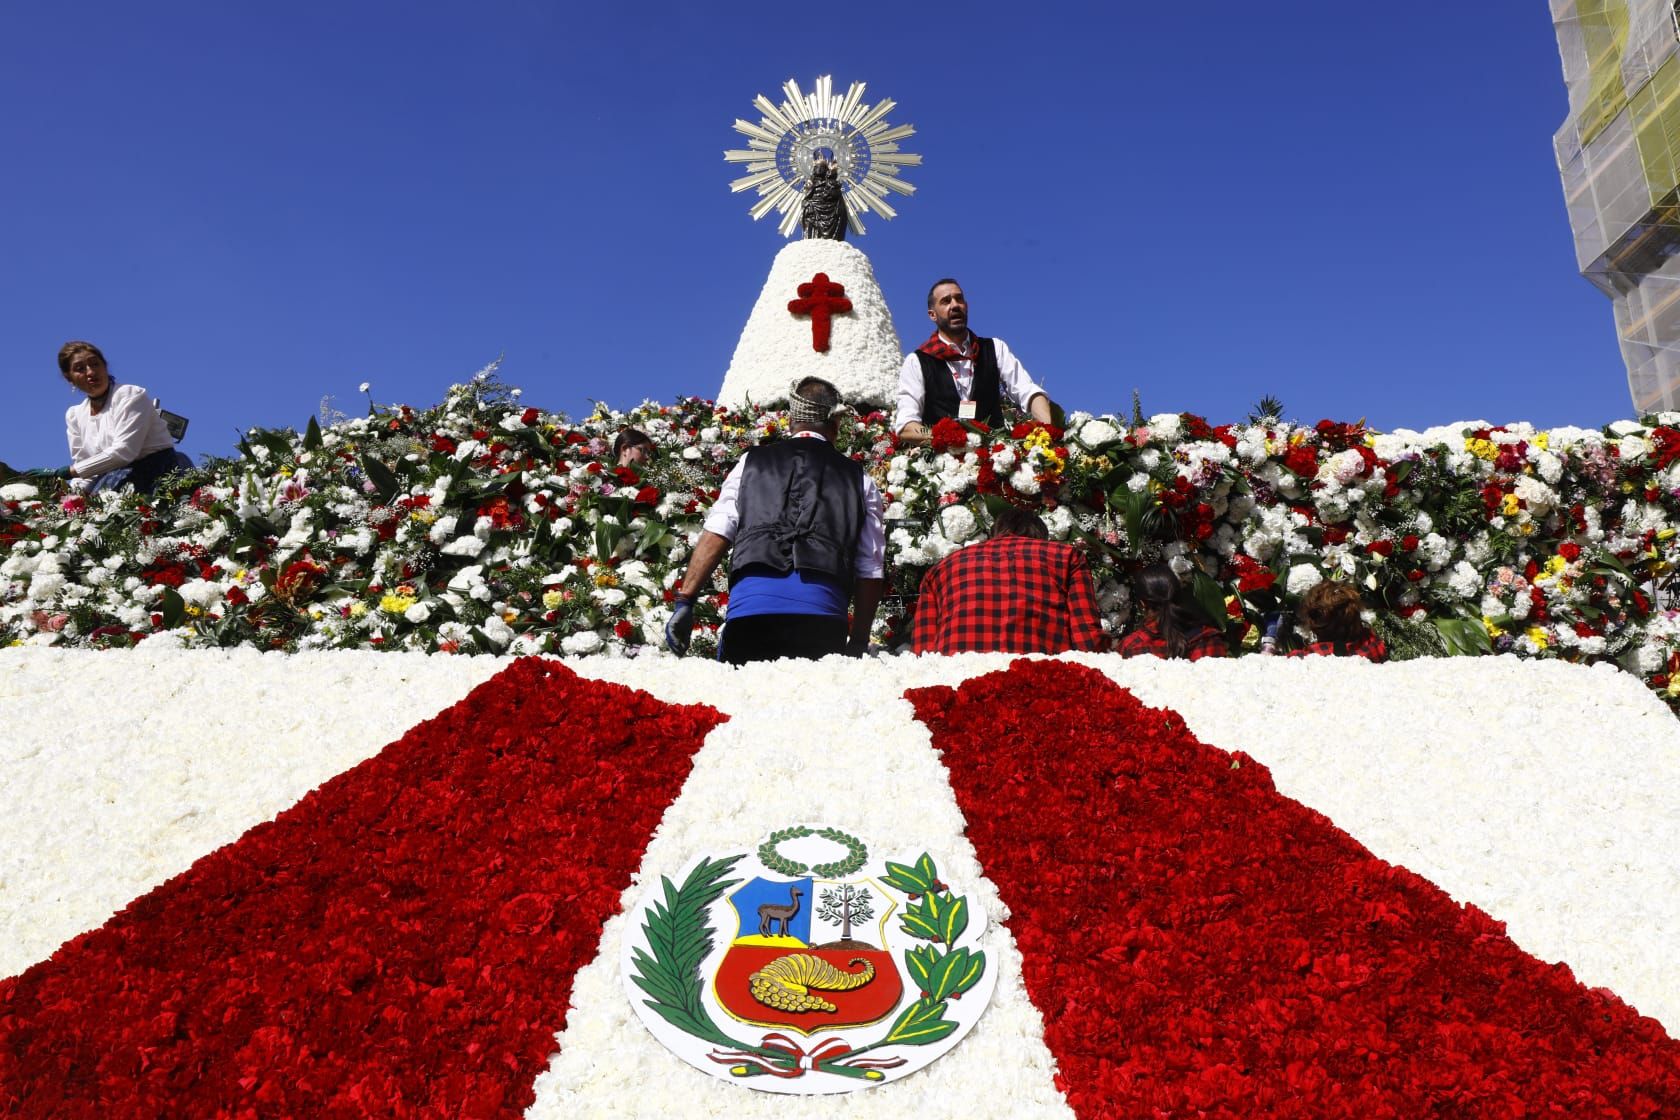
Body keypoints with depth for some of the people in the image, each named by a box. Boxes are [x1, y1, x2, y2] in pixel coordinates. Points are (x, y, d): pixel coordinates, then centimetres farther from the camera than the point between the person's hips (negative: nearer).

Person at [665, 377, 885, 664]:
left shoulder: (752, 463, 16)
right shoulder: (860, 481, 17)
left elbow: (715, 535, 6)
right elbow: (870, 571, 14)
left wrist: (684, 601, 8)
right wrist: (858, 643, 20)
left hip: (750, 609, 0)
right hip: (822, 615, 0)